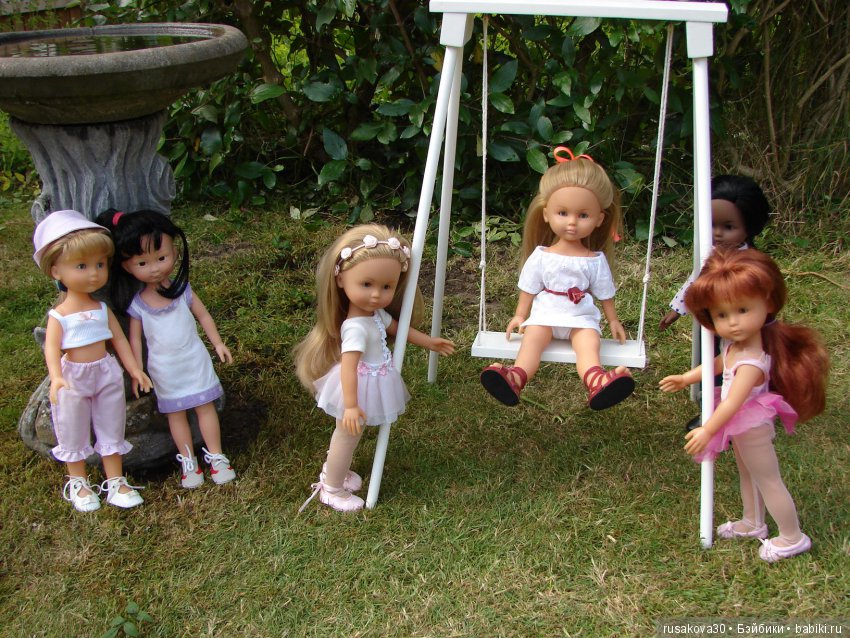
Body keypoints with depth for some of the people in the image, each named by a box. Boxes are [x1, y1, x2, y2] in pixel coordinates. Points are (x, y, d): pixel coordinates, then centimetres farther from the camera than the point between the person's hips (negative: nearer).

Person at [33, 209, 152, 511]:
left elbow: (119, 339, 4)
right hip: (73, 379, -3)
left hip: (107, 375, 4)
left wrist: (134, 369, 3)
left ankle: (115, 481, 28)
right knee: (74, 434, 13)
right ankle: (78, 483, 31)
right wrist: (56, 378, -39)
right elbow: (52, 348, -24)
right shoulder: (59, 315, -14)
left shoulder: (103, 309, -2)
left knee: (111, 429, 14)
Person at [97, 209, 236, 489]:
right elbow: (135, 338, -5)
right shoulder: (136, 303, -14)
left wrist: (218, 343, 4)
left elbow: (203, 315, 2)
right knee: (176, 414, 12)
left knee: (205, 407, 9)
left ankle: (215, 456, 22)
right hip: (163, 370, 0)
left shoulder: (182, 289, -11)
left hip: (195, 361, 1)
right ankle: (188, 460, 27)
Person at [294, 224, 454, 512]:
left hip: (372, 385, 8)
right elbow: (348, 366, -38)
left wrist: (429, 342, 22)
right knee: (349, 435, 11)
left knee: (346, 435, 27)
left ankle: (333, 471, 49)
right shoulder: (356, 327, -34)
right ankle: (332, 489, 31)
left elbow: (397, 328, 15)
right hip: (360, 389, -8)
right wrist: (351, 405, -42)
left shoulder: (377, 313, -4)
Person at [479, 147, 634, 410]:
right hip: (545, 314, 1)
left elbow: (605, 294, 13)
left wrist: (613, 320, 15)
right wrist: (520, 315, 8)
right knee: (532, 337, -28)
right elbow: (529, 289, 11)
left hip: (581, 318, 0)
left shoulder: (595, 260, 5)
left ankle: (596, 382, -59)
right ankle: (516, 377, -53)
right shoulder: (541, 256, 4)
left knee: (589, 341, -29)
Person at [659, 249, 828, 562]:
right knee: (748, 475, 26)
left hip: (751, 428, -9)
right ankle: (753, 523, 46)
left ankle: (793, 538, 25)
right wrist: (686, 378, 16)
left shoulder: (751, 362, -35)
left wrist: (707, 431, -26)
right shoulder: (734, 344, -8)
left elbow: (733, 402, -33)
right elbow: (718, 364, 13)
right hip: (742, 426, 9)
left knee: (768, 480, 8)